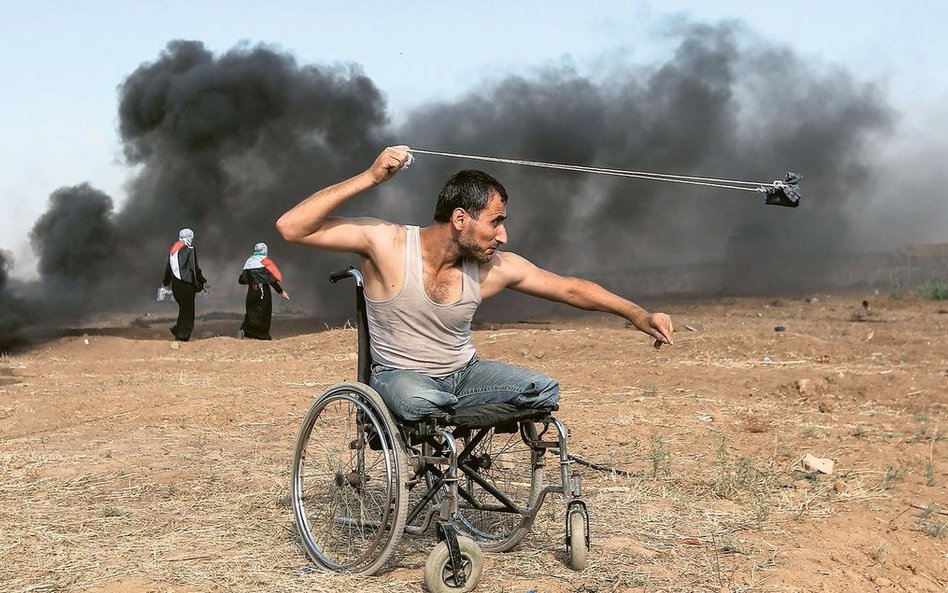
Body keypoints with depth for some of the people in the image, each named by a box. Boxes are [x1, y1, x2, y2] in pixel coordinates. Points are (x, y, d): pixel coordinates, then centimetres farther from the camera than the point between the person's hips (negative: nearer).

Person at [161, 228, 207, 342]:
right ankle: (182, 336, 1)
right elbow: (194, 268, -14)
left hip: (175, 284, 7)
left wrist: (165, 283, 27)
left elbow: (168, 267, 17)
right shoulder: (189, 250, -11)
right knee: (187, 310, 2)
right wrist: (202, 282, -5)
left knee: (184, 308, 18)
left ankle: (178, 330, 12)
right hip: (186, 284, -7)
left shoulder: (173, 249, 10)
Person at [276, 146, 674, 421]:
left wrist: (639, 315, -1)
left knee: (545, 391, -16)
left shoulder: (497, 268, -7)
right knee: (422, 403, -40)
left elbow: (570, 288, 4)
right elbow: (291, 227, -25)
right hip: (398, 375, -5)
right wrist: (371, 177, -30)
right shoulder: (386, 242, -18)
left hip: (464, 373, 5)